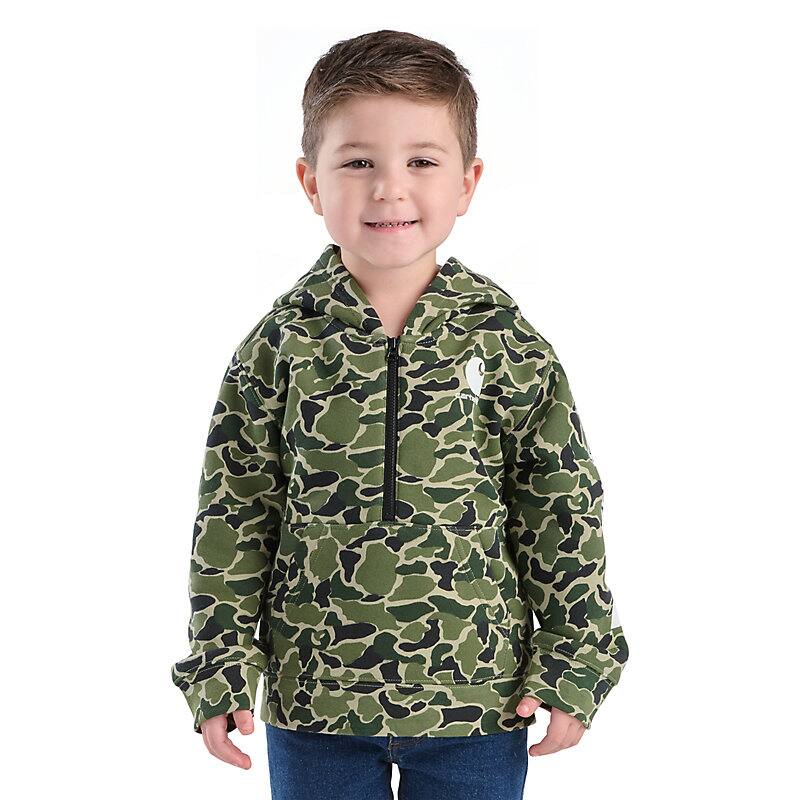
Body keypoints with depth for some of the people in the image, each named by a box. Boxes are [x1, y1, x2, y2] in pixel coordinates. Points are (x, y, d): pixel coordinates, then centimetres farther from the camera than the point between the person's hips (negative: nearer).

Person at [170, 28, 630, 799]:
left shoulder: (508, 344, -5)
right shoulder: (280, 346, -5)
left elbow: (563, 515, 0)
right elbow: (233, 518, 0)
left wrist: (574, 667, -1)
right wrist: (220, 673, -2)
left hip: (478, 704, 0)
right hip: (313, 701, 0)